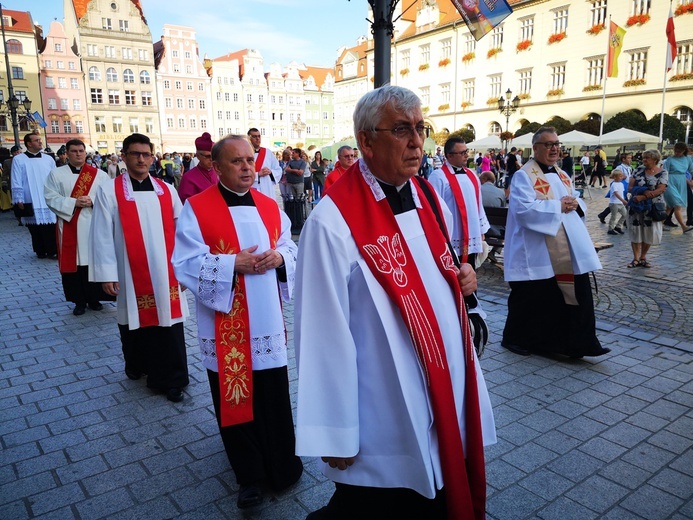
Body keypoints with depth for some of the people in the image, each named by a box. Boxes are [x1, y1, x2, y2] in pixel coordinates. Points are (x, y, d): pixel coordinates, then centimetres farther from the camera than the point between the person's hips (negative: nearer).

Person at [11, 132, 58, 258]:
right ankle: (41, 251, 15)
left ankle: (52, 250, 5)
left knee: (51, 226, -2)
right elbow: (16, 183, 0)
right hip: (31, 201, -2)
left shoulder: (48, 159, 8)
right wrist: (19, 200, -4)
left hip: (49, 200, 2)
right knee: (35, 227, 5)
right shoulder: (18, 160, 1)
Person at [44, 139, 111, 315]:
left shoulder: (99, 175, 6)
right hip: (69, 227, 0)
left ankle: (94, 298, 17)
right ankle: (79, 301, 14)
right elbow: (50, 198, -1)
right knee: (73, 262, 3)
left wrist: (92, 201, -17)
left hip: (94, 226, 0)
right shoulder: (56, 174, 6)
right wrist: (73, 203, -14)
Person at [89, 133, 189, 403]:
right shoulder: (109, 191, -3)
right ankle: (137, 365, 39)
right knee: (136, 321, 14)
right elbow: (102, 235, -5)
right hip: (131, 273, -1)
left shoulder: (166, 190, 5)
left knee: (168, 321, 2)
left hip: (165, 271, 1)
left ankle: (170, 377, 14)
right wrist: (107, 273, -8)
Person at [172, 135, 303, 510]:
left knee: (274, 397, 11)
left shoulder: (270, 206, 7)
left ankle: (282, 465, 32)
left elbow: (290, 246, 12)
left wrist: (279, 257, -10)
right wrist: (233, 264, -20)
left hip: (268, 320, 4)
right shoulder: (197, 208, -6)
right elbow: (186, 264, -11)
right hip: (226, 324, -3)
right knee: (235, 398, 8)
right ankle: (250, 475, 26)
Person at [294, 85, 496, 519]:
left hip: (450, 403, 8)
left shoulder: (429, 198, 4)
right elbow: (325, 335, -20)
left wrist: (461, 278, 1)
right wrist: (334, 434, -15)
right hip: (385, 426, -7)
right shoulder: (334, 222, -21)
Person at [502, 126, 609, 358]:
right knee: (529, 298, 5)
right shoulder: (524, 176, -10)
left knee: (576, 294, 6)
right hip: (536, 252, -7)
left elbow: (578, 201, 21)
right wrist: (558, 206, -18)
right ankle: (514, 338, 23)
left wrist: (575, 203, -3)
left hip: (568, 250, 7)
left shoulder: (562, 176, 16)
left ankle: (579, 343, 16)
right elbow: (524, 208, -23)